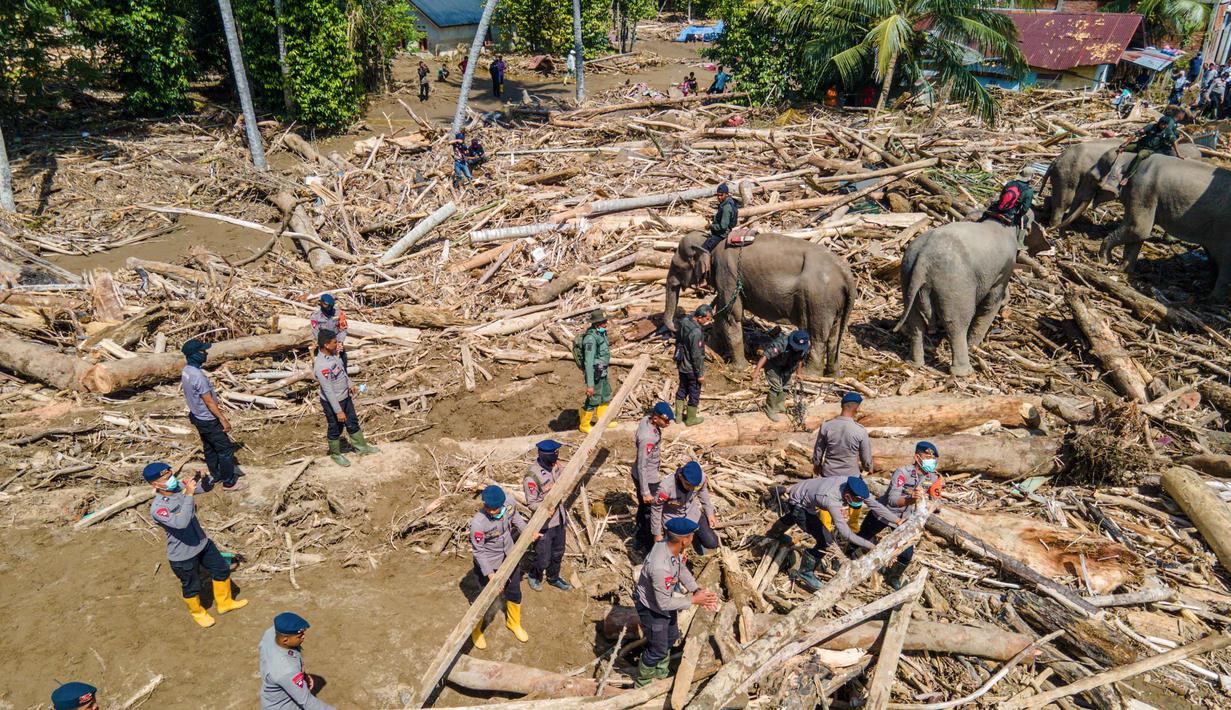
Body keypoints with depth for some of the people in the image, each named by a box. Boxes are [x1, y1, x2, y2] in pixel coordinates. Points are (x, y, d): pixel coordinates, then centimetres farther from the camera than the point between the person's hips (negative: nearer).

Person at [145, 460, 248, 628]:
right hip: (183, 556, -6)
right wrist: (189, 495, -46)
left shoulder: (180, 486, -12)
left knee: (222, 569, 21)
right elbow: (181, 523, -45)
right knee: (192, 587, 19)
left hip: (202, 543, 6)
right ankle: (197, 612, 49)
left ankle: (224, 603, 46)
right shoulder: (157, 508, -31)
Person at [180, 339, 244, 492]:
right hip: (208, 420, -9)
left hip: (197, 417, 9)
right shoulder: (198, 376, -31)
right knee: (226, 449, 3)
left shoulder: (185, 371, -1)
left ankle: (216, 475, 38)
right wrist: (223, 419, -17)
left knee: (209, 448, 23)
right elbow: (209, 401, -25)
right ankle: (229, 482, 12)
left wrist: (215, 408, 22)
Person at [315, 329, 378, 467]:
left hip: (345, 396, 8)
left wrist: (350, 385, 19)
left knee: (353, 422, 23)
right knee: (335, 429, 15)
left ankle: (361, 446, 42)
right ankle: (335, 454, 37)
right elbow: (328, 391, -29)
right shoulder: (321, 366, -35)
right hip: (332, 402, -8)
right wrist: (338, 411, -24)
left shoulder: (333, 353, -9)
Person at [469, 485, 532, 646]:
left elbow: (516, 519, 5)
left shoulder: (508, 506, -20)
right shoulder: (478, 523, -34)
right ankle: (475, 630, 42)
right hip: (489, 565, -5)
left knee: (514, 594, 22)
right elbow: (478, 551, -25)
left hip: (510, 559, 5)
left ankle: (514, 623, 51)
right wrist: (490, 574, -27)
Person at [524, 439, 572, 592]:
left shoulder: (555, 464, -7)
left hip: (559, 519, 7)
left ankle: (554, 578, 48)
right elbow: (531, 503, -20)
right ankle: (534, 576, 40)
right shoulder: (532, 476, -29)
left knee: (558, 553, 24)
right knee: (543, 559, 9)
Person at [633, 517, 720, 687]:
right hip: (652, 609, -9)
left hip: (665, 601, 9)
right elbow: (664, 603, -32)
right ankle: (642, 684, 39)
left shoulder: (671, 546, -19)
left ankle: (661, 673, 55)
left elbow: (682, 569, 0)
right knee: (658, 649, 11)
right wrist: (693, 600, -24)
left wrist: (697, 590, -13)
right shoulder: (660, 567, -44)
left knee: (671, 638, 28)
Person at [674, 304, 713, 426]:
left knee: (682, 389, 23)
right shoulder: (696, 332, -31)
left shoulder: (684, 322, -5)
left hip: (681, 365, 8)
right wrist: (700, 374, -15)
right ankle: (691, 419, 27)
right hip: (691, 368, -8)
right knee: (694, 393, 11)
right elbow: (697, 356, -25)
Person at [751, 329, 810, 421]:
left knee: (786, 384, 13)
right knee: (776, 387, -10)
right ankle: (770, 411, 7)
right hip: (772, 364, -7)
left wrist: (798, 373, 13)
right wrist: (757, 370, -46)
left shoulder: (806, 347, -20)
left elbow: (800, 359, 1)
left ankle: (779, 407, 34)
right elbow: (765, 355, -42)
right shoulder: (781, 343, -42)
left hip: (786, 365, 7)